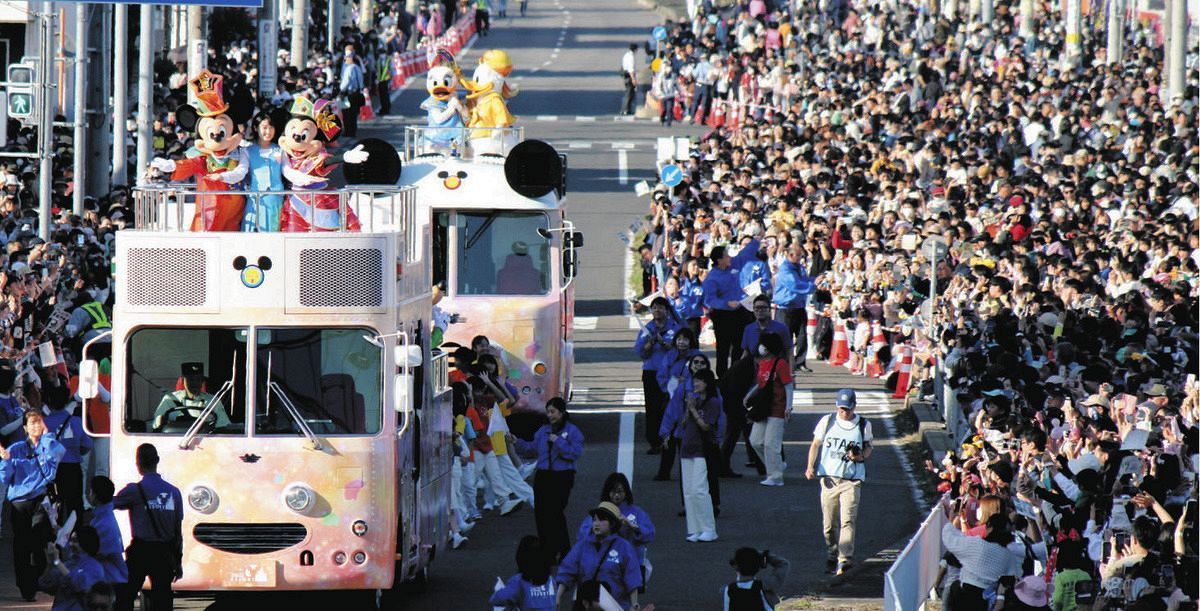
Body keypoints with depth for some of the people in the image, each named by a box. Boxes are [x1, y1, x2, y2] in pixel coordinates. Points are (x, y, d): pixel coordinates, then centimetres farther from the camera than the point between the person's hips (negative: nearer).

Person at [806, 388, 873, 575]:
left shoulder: (863, 425, 5)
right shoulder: (827, 421, 6)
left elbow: (868, 448, 16)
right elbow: (816, 444, 10)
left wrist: (861, 457, -8)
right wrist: (810, 466, -4)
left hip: (852, 480, -2)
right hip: (829, 478, 2)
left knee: (847, 520, -16)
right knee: (829, 523, 5)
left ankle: (844, 560, -22)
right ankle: (831, 556, 22)